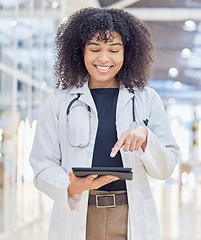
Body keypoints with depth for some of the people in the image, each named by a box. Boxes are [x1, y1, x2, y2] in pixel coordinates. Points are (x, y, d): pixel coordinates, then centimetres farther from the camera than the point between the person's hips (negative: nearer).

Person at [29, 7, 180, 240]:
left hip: (132, 220, 1)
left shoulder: (147, 99, 8)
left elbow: (165, 169, 6)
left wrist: (145, 137, -12)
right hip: (76, 218, -1)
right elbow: (43, 167, 1)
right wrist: (72, 187, -18)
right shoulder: (58, 102, 6)